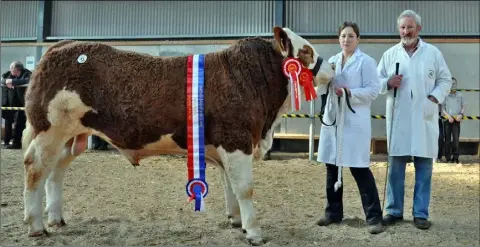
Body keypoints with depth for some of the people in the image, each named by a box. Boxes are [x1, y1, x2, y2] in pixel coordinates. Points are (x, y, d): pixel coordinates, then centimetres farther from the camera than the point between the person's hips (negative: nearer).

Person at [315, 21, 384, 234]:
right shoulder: (332, 61, 14)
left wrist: (350, 93, -21)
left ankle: (374, 217, 4)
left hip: (355, 121, -6)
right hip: (332, 118, 6)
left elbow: (373, 90, -10)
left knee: (359, 168, -6)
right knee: (332, 167, 11)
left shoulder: (366, 61, -2)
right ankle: (333, 212, 24)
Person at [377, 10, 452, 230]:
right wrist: (388, 82, -12)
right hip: (398, 120, 1)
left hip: (424, 119, 0)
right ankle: (394, 210, 16)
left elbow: (445, 80, 8)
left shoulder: (433, 53, 6)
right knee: (395, 166, 5)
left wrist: (435, 98, -8)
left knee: (424, 168, 3)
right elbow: (377, 81, 9)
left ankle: (421, 213, 13)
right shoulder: (389, 54, 7)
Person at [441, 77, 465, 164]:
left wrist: (461, 114, -6)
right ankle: (448, 158, 5)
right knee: (448, 139, 1)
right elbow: (442, 108, 2)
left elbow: (463, 106, 12)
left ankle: (455, 157, 2)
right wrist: (449, 116, -9)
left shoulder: (460, 95, 9)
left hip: (456, 119, 1)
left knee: (456, 139, -4)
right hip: (447, 119, -1)